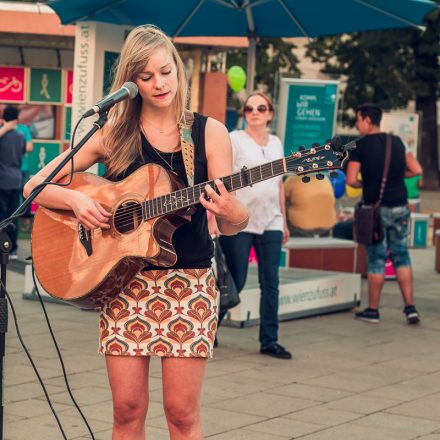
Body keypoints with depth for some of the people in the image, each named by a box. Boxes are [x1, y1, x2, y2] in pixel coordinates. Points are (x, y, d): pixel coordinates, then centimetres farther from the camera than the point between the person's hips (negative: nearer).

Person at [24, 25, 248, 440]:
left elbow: (229, 224, -1)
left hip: (189, 280, -1)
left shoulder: (209, 133, 2)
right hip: (125, 280, 1)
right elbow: (35, 185, 5)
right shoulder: (112, 135, 3)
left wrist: (233, 214, -24)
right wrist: (75, 200, -14)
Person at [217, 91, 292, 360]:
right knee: (235, 282, -1)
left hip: (270, 222, 5)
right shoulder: (234, 140, -2)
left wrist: (284, 221, 18)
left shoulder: (276, 143, 14)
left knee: (271, 283, 3)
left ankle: (269, 340, 9)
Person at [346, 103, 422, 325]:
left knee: (376, 259, 3)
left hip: (376, 209, -4)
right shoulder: (396, 142, 7)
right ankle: (410, 308, 4)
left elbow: (351, 180, -13)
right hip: (400, 207, 4)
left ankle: (372, 310, 11)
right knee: (401, 256, 11)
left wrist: (363, 184, 7)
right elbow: (417, 170, 6)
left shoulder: (361, 146, -8)